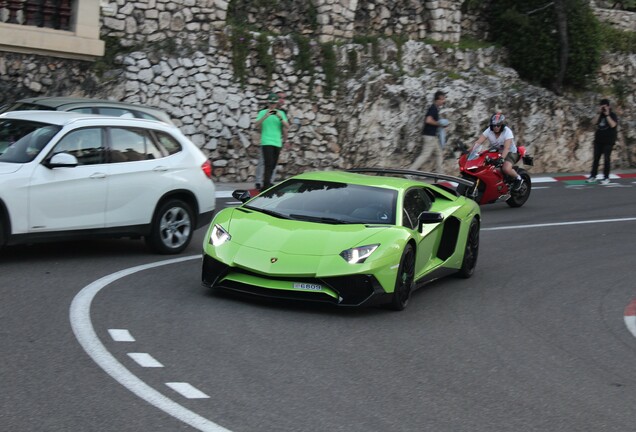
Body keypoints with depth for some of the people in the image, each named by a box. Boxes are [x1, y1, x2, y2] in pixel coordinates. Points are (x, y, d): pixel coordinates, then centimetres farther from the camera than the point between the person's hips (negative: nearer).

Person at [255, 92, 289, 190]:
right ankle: (266, 185, -16)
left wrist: (280, 117, -15)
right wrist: (265, 116, -24)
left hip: (277, 142, 5)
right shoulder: (263, 112, 1)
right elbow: (257, 125, -11)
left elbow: (287, 127, 0)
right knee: (269, 164, -15)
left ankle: (267, 183, 24)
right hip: (267, 142, -5)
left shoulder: (281, 113, 10)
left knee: (273, 165, 11)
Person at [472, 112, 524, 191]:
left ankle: (518, 178, -3)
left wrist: (502, 158, -51)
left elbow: (506, 148, -34)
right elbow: (478, 141, -19)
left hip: (510, 153, -6)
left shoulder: (507, 132, -22)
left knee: (506, 169, -34)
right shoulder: (489, 130, -10)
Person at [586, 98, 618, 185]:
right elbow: (595, 123, 1)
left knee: (606, 159, -5)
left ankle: (606, 178, 1)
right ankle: (593, 176, 8)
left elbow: (613, 125, -20)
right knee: (596, 158, 4)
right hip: (598, 139, 5)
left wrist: (607, 115, -19)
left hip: (608, 141, -5)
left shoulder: (613, 115, -4)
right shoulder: (601, 115, 12)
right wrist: (599, 114, -5)